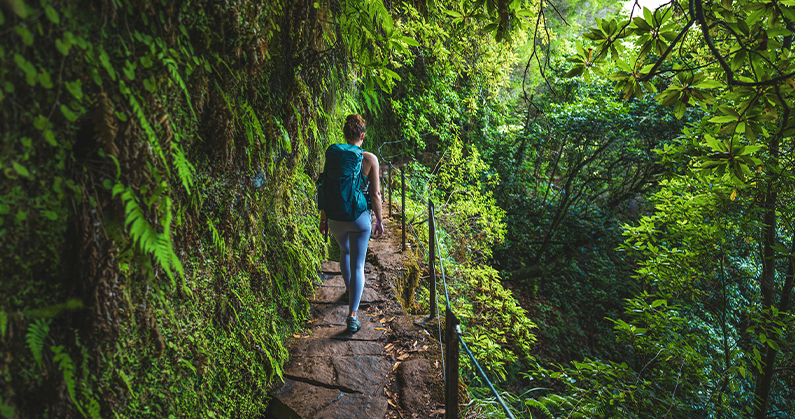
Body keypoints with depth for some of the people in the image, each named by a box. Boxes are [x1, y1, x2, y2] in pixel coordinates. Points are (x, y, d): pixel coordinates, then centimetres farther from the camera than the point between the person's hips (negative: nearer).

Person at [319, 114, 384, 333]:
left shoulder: (332, 154, 0)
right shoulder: (369, 159, -9)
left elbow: (325, 187, 3)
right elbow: (375, 194, -7)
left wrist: (323, 218, 12)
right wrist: (380, 220, 5)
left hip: (334, 217, 4)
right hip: (358, 217, -3)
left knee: (345, 251, 31)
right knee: (358, 265, 7)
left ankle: (349, 288, 52)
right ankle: (353, 314, 1)